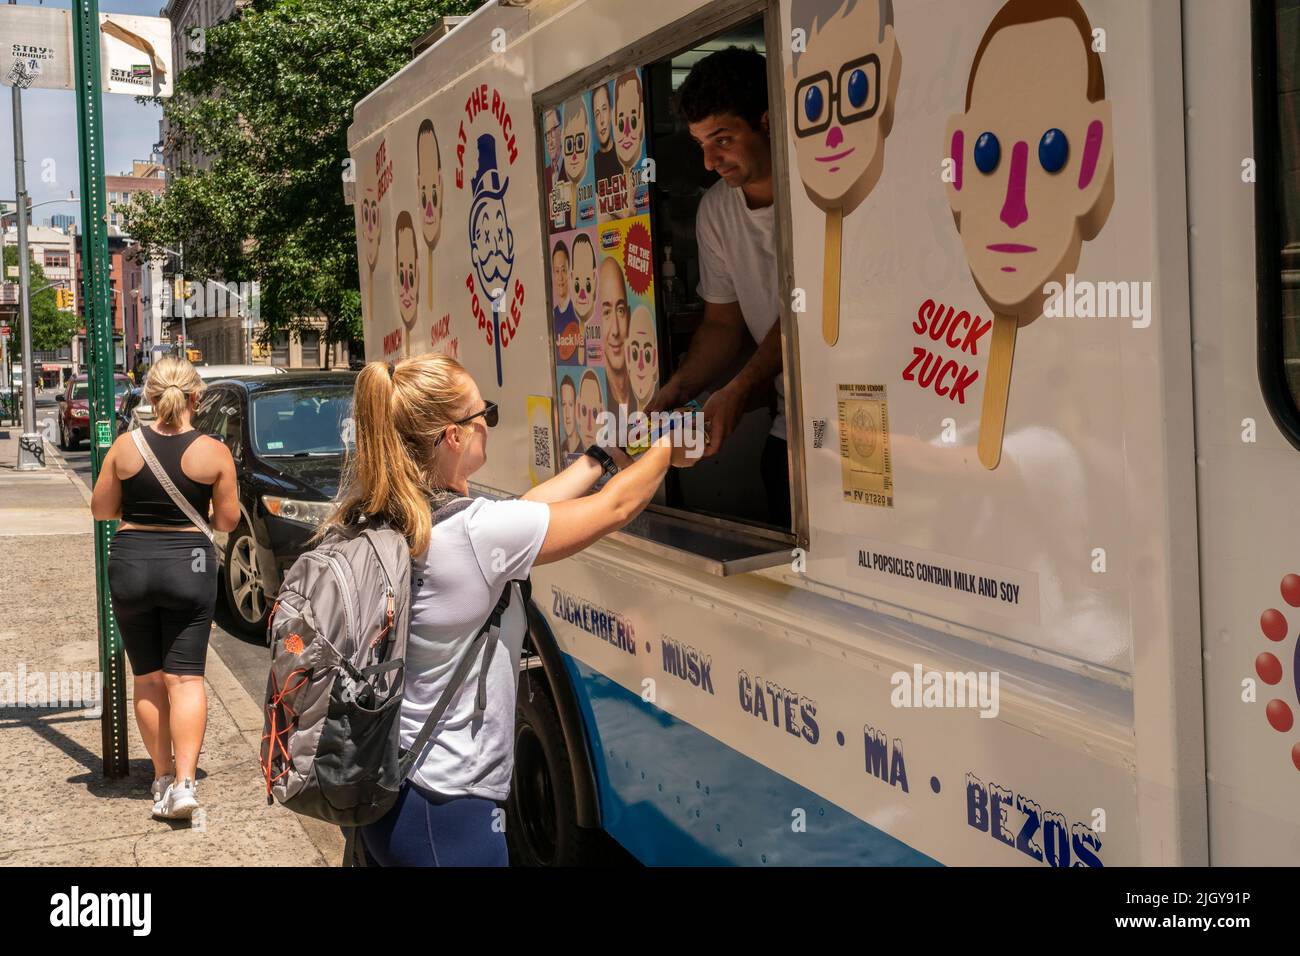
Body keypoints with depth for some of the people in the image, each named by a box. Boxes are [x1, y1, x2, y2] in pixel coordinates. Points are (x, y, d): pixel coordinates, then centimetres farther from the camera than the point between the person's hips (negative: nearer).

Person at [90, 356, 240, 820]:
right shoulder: (214, 452, -8)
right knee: (185, 678, 2)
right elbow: (227, 520, -2)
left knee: (148, 678, 13)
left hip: (130, 564, 1)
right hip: (189, 565, -1)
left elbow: (101, 509, 3)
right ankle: (184, 780, -11)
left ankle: (162, 777, 19)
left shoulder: (125, 446, -5)